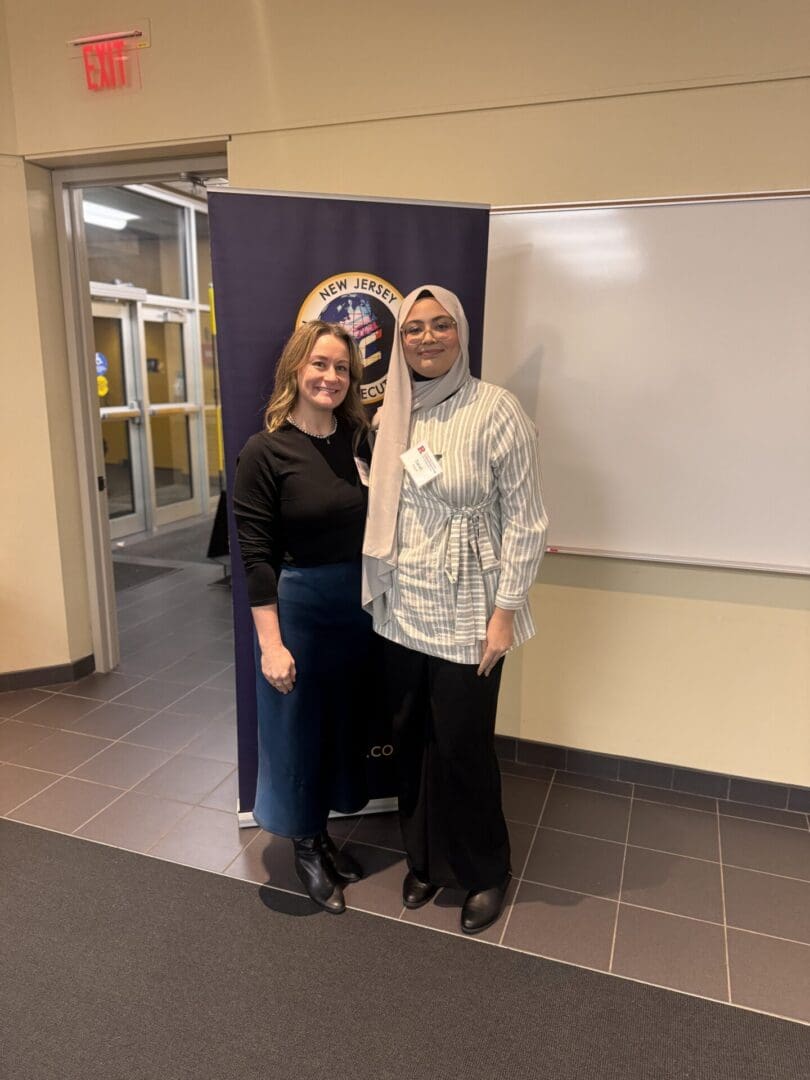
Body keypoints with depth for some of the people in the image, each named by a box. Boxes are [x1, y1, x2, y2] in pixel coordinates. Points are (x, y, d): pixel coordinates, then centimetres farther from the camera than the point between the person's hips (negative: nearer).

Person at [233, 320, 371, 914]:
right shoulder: (265, 451, -12)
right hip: (298, 606, -5)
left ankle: (323, 835, 41)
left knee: (345, 722, 18)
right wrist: (271, 642, -16)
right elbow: (256, 554, -13)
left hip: (361, 604, 5)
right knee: (298, 726, 10)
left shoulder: (361, 441, 2)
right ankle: (305, 847, 35)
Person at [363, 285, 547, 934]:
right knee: (410, 742, 15)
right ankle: (425, 858, 39)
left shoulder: (496, 410, -10)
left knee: (463, 747, 6)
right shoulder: (392, 414, 5)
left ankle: (485, 872, 33)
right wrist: (378, 589, 9)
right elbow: (380, 508, 11)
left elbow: (525, 518, -10)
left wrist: (506, 611, -12)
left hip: (466, 616, -5)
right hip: (400, 612, 5)